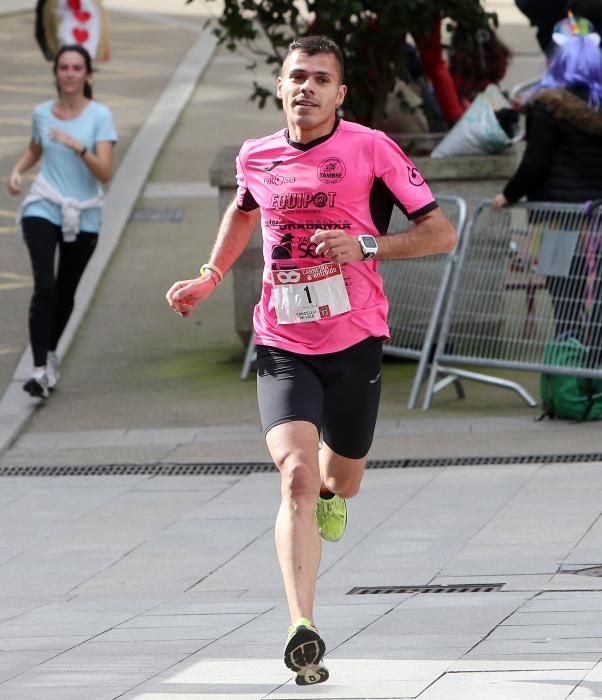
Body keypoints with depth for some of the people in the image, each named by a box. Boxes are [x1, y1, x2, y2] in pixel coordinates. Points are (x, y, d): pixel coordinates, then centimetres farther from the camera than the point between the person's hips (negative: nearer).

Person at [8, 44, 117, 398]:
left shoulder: (100, 116, -7)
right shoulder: (43, 113, 3)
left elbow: (105, 172, -16)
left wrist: (78, 146, -29)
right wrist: (18, 170, 5)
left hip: (83, 216, 0)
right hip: (43, 209, 0)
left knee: (65, 292, 12)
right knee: (44, 288, -17)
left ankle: (51, 352, 37)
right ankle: (40, 369, -21)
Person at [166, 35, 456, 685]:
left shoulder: (370, 149, -7)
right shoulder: (256, 158, 4)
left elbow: (442, 233, -6)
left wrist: (367, 246, -20)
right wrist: (210, 278, 21)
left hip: (355, 344, 0)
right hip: (282, 349, 0)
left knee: (340, 480, 17)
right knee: (296, 475, -20)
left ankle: (330, 492, 58)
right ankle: (303, 630, -30)